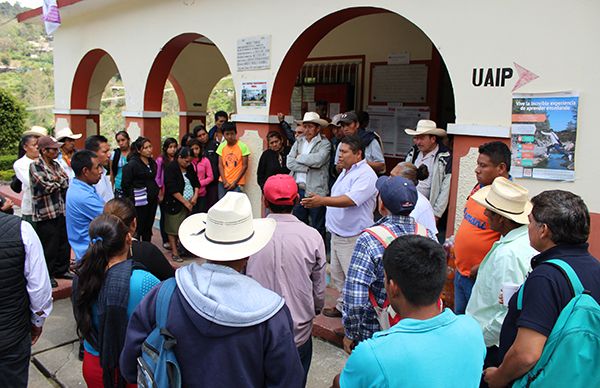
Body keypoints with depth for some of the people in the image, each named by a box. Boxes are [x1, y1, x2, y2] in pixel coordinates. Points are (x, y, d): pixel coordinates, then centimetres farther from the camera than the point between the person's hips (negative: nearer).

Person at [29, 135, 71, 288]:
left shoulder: (56, 165, 11)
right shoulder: (35, 166, -10)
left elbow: (66, 182, 5)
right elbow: (45, 187, -17)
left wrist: (56, 181, -12)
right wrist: (59, 183, -2)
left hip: (61, 210, 7)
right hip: (45, 213, -7)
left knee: (64, 242, 13)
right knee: (49, 246, 2)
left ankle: (62, 269, 29)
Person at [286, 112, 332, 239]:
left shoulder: (325, 143, -4)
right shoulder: (299, 141, 11)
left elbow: (317, 160, -22)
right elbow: (289, 162, 1)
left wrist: (299, 157, -6)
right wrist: (307, 167, -11)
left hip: (316, 191, -5)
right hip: (298, 189, 5)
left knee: (318, 228, 5)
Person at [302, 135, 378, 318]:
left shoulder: (365, 175, -18)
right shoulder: (346, 172, 14)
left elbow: (350, 200, -32)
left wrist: (322, 201, -38)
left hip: (353, 237, -10)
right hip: (337, 233, 10)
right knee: (337, 274, 19)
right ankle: (343, 306, 34)